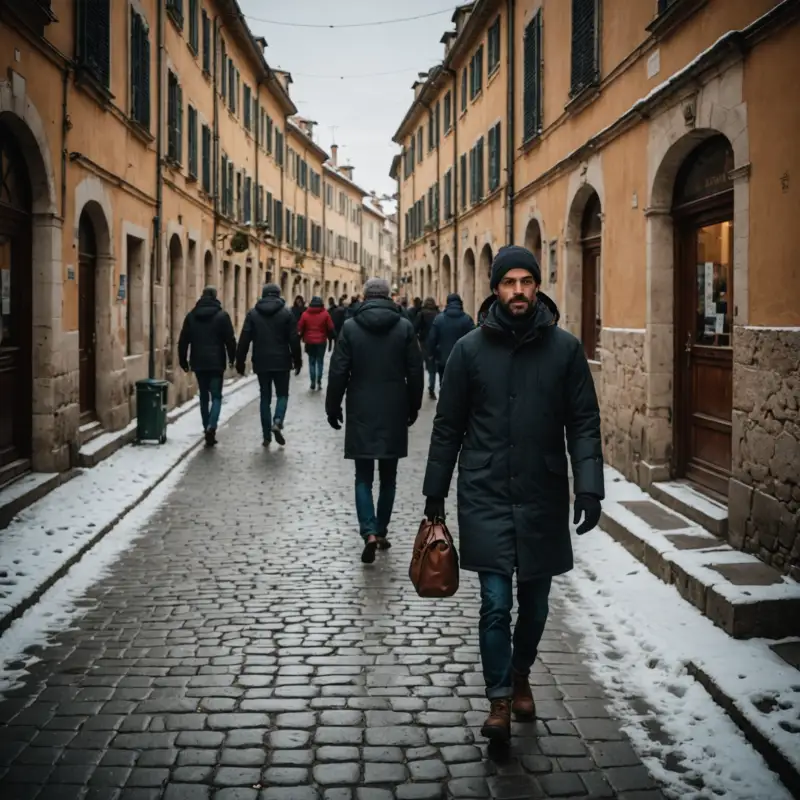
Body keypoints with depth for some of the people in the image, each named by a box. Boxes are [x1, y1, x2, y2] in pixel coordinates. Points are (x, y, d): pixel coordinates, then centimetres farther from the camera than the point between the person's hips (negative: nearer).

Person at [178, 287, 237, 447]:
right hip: (216, 362, -3)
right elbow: (230, 339, -5)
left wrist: (183, 360, 14)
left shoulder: (191, 316, 6)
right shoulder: (222, 315, -4)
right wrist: (232, 358, 8)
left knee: (204, 396, 14)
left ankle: (207, 428, 15)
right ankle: (211, 427, -21)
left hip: (198, 363, 3)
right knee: (216, 396, -1)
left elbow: (183, 341, 7)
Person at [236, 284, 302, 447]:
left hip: (261, 363, 1)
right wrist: (297, 361, 6)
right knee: (282, 394, 12)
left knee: (265, 397, 9)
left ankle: (267, 435, 7)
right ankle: (277, 422, -14)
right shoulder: (286, 313, -2)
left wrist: (240, 362, 5)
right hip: (281, 362, -1)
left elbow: (244, 339, 0)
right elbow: (294, 340, -3)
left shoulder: (253, 313, 2)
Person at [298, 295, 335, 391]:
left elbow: (300, 327, 2)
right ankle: (319, 381, -2)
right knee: (320, 361, 7)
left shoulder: (305, 314, -1)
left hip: (309, 341, 1)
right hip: (321, 341, -1)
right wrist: (330, 337, 12)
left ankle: (313, 382, 2)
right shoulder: (325, 314, -5)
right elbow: (330, 328, -2)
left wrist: (302, 337, 17)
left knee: (312, 362, 8)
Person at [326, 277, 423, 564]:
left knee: (363, 477, 3)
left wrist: (333, 407, 6)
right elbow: (415, 372, 1)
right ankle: (382, 531, 21)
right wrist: (413, 407, 12)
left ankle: (369, 532, -13)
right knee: (388, 476, 14)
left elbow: (338, 371, -5)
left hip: (361, 414, -1)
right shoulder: (404, 327, -1)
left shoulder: (350, 327, -4)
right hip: (394, 413, 1)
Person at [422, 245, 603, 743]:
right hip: (485, 496, -1)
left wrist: (589, 485, -11)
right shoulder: (470, 349, 0)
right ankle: (500, 699, 10)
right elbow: (448, 427, 4)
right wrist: (435, 494, 6)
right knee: (496, 603, -4)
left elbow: (584, 423, 0)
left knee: (535, 602, 14)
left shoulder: (565, 348, 0)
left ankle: (521, 675, 38)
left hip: (543, 496, 1)